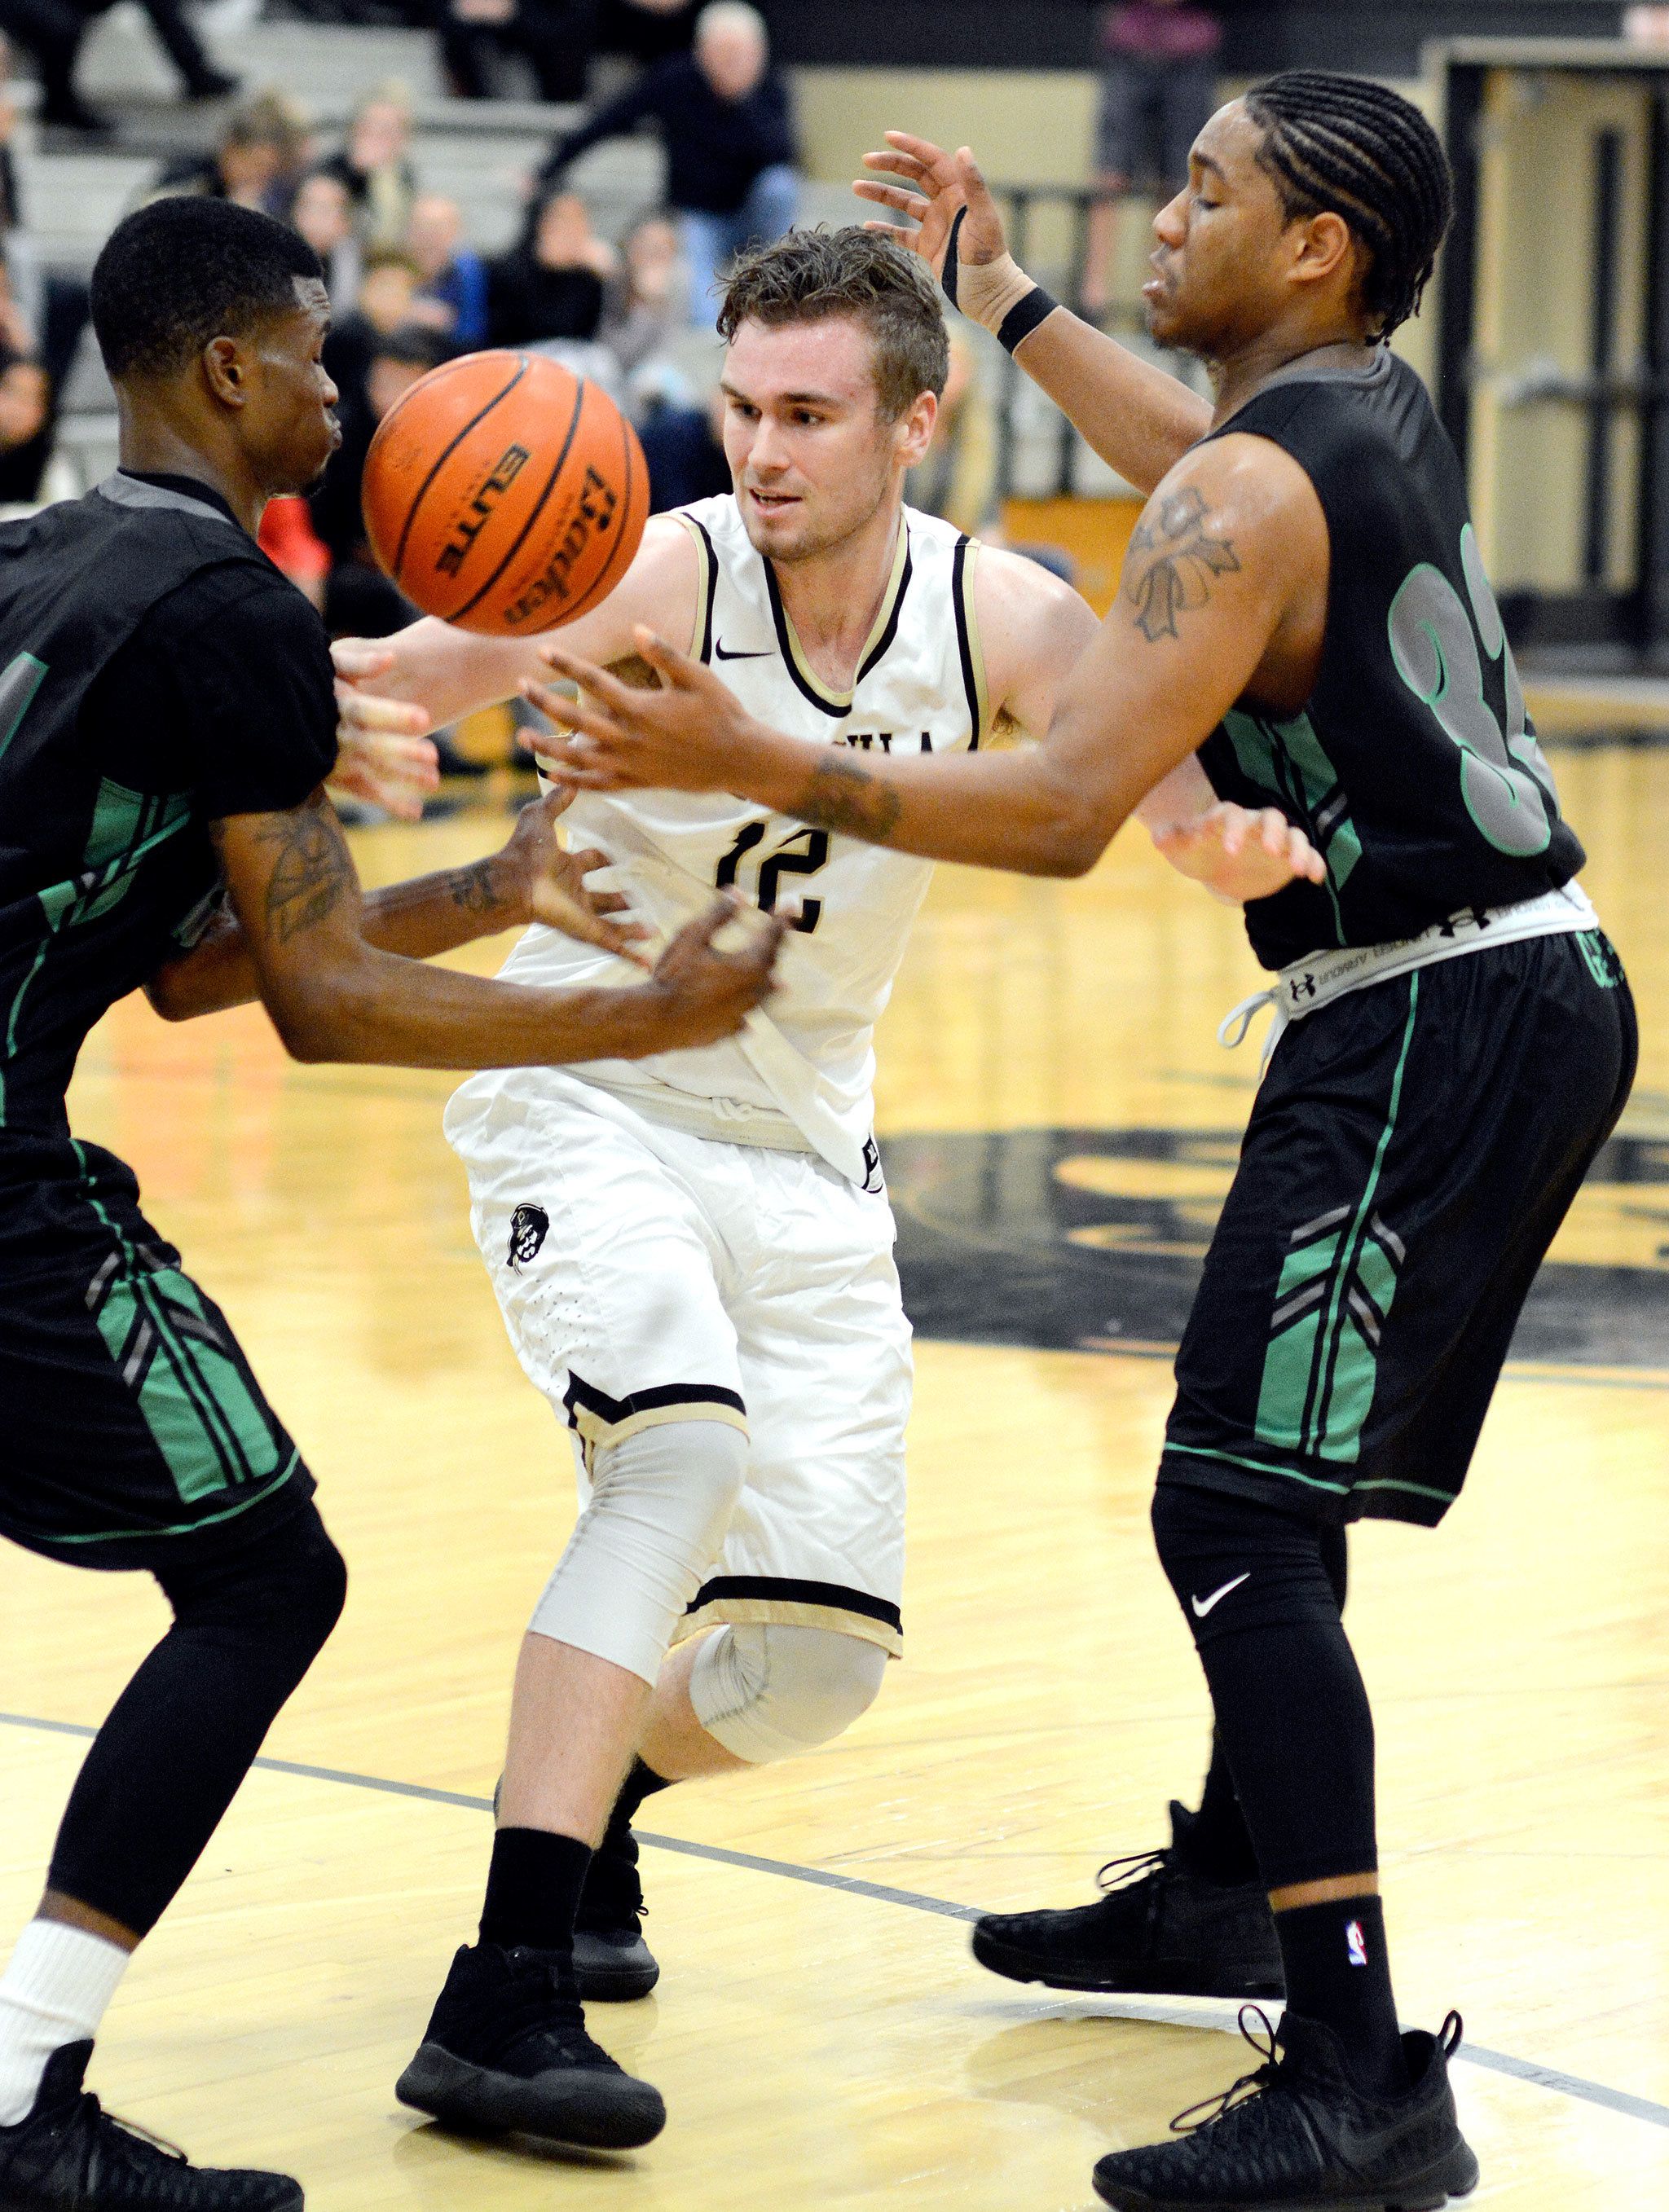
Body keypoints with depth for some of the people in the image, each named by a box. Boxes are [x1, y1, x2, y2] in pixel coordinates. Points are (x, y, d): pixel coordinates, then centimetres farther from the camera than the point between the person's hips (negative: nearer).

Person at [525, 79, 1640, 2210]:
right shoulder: (1372, 412, 11)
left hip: (1433, 1024, -10)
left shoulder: (1254, 496, -18)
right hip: (1528, 994, 10)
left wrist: (753, 765, -26)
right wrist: (1005, 302, 38)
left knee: (1237, 1517, -15)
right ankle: (1233, 1892, 43)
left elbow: (1063, 808, -25)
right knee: (1278, 1481, 25)